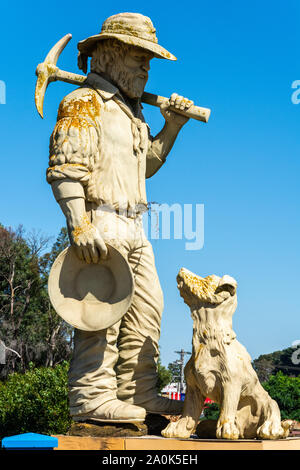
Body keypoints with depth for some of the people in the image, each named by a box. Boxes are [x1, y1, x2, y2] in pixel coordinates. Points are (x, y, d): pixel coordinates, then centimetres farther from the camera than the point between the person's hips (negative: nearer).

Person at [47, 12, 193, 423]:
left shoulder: (132, 109, 22)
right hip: (102, 227, -9)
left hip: (133, 228, 10)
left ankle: (138, 393, 17)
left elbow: (146, 165, 29)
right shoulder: (84, 103, -5)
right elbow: (64, 168, -15)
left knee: (146, 308, 9)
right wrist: (79, 226, -25)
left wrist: (172, 126, 16)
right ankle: (92, 398, -5)